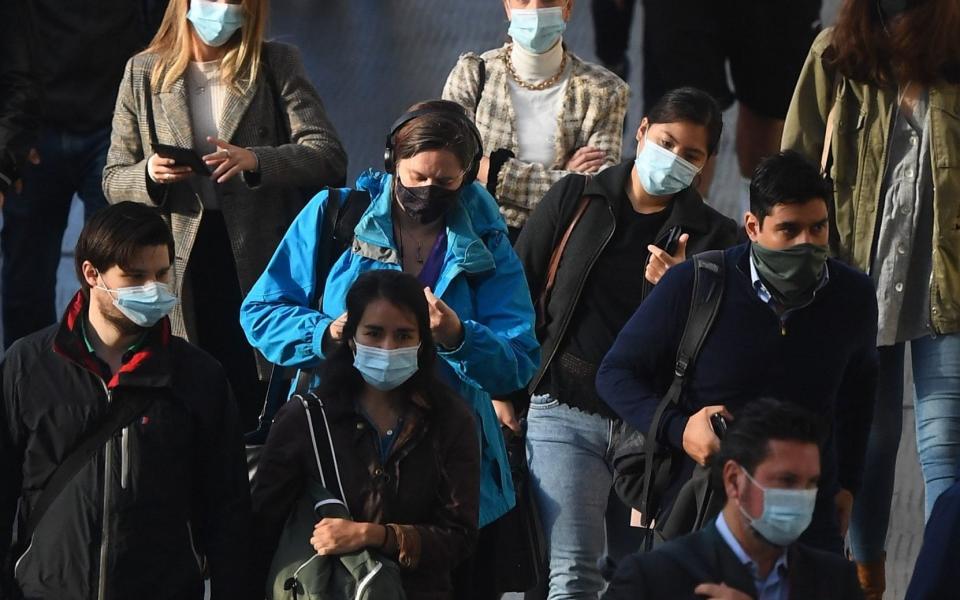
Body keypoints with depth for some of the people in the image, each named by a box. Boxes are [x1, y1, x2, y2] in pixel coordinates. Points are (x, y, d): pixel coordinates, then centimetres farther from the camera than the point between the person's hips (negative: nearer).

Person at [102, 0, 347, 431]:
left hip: (263, 259, -1)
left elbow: (329, 157, -6)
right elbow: (114, 181, 11)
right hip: (181, 265, 1)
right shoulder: (143, 73, 9)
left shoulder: (278, 65, 5)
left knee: (257, 405, -2)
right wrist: (150, 174, -13)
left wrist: (255, 160, -24)